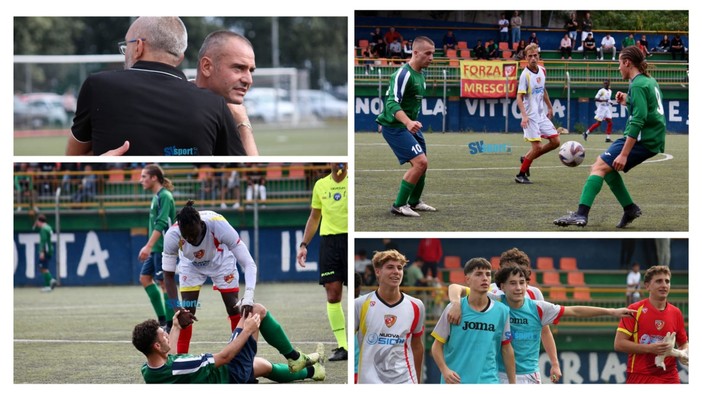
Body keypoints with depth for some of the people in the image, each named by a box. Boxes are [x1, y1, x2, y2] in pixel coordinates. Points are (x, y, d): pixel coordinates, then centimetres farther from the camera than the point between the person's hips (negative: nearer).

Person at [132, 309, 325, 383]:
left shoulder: (147, 372, -17)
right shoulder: (179, 368, -42)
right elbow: (224, 357, -30)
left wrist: (175, 328, 19)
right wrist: (247, 330, -17)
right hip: (233, 372, -8)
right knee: (257, 310, 1)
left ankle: (309, 371, 58)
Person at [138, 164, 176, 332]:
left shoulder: (164, 196, -15)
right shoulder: (156, 196, 14)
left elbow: (161, 224, -23)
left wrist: (148, 247, -28)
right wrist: (149, 248, 21)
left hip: (164, 248, -10)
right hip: (156, 248, 10)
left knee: (164, 283, -5)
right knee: (145, 278, 12)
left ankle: (171, 324, 0)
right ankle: (163, 319, 14)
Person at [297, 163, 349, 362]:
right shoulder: (320, 185, 13)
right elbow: (314, 217, 20)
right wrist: (304, 244, 14)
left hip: (351, 239, -3)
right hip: (328, 240, 3)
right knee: (332, 294, -2)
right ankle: (342, 346, 2)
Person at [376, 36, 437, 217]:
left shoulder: (420, 75, 10)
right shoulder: (403, 74, -21)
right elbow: (392, 103, -31)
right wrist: (408, 123, -45)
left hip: (411, 126, 9)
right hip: (395, 126, -9)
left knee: (421, 164, 15)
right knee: (420, 162, -18)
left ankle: (414, 202, 35)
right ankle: (398, 206, -10)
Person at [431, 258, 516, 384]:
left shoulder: (502, 311, 2)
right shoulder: (453, 309, -2)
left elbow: (507, 350, 9)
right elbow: (437, 346, 3)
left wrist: (512, 383, 9)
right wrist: (445, 370, -14)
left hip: (488, 382, 0)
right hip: (455, 383, 0)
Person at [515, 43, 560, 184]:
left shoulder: (542, 71, 6)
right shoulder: (525, 75, -15)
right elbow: (519, 97, -19)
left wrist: (550, 108, 25)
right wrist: (524, 116, -31)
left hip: (542, 115, 7)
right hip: (531, 117, -7)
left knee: (555, 142, 5)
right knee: (537, 146, -11)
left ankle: (527, 158, 18)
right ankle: (521, 174, 4)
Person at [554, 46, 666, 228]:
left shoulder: (638, 85, -13)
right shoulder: (650, 81, 15)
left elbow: (638, 122, -21)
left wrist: (624, 154, -23)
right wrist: (628, 102, 18)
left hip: (642, 139, -10)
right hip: (653, 139, 10)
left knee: (599, 166, -16)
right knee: (606, 166, 18)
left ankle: (581, 214, -28)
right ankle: (630, 208, 14)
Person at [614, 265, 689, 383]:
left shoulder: (676, 313, 9)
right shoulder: (635, 310, -4)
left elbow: (683, 343, 21)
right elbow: (619, 344, -8)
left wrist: (683, 354, -3)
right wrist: (650, 348, -17)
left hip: (670, 377, 4)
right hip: (640, 377, -4)